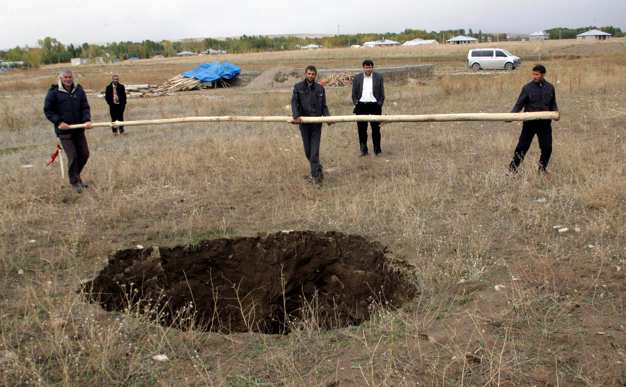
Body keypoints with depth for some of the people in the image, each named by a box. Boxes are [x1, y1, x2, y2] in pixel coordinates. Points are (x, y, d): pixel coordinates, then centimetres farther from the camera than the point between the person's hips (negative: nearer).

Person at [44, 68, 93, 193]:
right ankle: (74, 181, 14)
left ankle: (76, 176, 32)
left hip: (79, 129, 4)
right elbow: (48, 110, -2)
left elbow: (85, 108, 8)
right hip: (64, 131, -4)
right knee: (72, 157, -5)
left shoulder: (79, 90, 6)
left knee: (84, 154, 9)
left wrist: (87, 120, -11)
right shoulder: (53, 92, -5)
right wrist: (59, 122, -14)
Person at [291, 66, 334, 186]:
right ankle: (319, 169, 26)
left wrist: (328, 117, -9)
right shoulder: (298, 87, 4)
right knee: (308, 151, 7)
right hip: (304, 123, 0)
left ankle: (314, 176, 0)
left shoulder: (320, 88, 8)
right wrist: (296, 116, -24)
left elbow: (324, 106, 10)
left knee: (315, 151, -5)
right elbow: (294, 101, -8)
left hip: (317, 123, 0)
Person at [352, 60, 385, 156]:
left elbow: (382, 94, 7)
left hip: (374, 105, -1)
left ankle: (377, 150, 11)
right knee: (362, 129, 3)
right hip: (361, 106, 1)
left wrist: (379, 105, -3)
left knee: (376, 129, 1)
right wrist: (356, 104, -1)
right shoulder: (357, 78, 9)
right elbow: (354, 94, 11)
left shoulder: (379, 77, 6)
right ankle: (363, 150, 13)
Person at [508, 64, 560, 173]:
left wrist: (556, 112, -2)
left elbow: (553, 104, 17)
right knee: (522, 147, -3)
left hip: (545, 123, 3)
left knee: (547, 148, 4)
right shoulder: (527, 88, -2)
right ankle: (512, 169, 5)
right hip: (530, 123, -3)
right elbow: (519, 104, -1)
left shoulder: (550, 87, 8)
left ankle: (542, 170, 19)